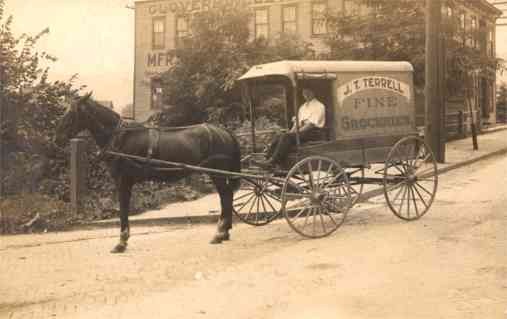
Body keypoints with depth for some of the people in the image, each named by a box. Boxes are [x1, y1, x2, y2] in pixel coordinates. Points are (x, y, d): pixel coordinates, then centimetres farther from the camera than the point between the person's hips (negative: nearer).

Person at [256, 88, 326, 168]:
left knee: (286, 137, -28)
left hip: (312, 131, -8)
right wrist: (292, 130, -2)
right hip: (302, 129, 8)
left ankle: (273, 162, -33)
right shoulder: (303, 107, 24)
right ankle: (267, 158, -22)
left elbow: (312, 124, -13)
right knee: (278, 137, -13)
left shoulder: (318, 106, -2)